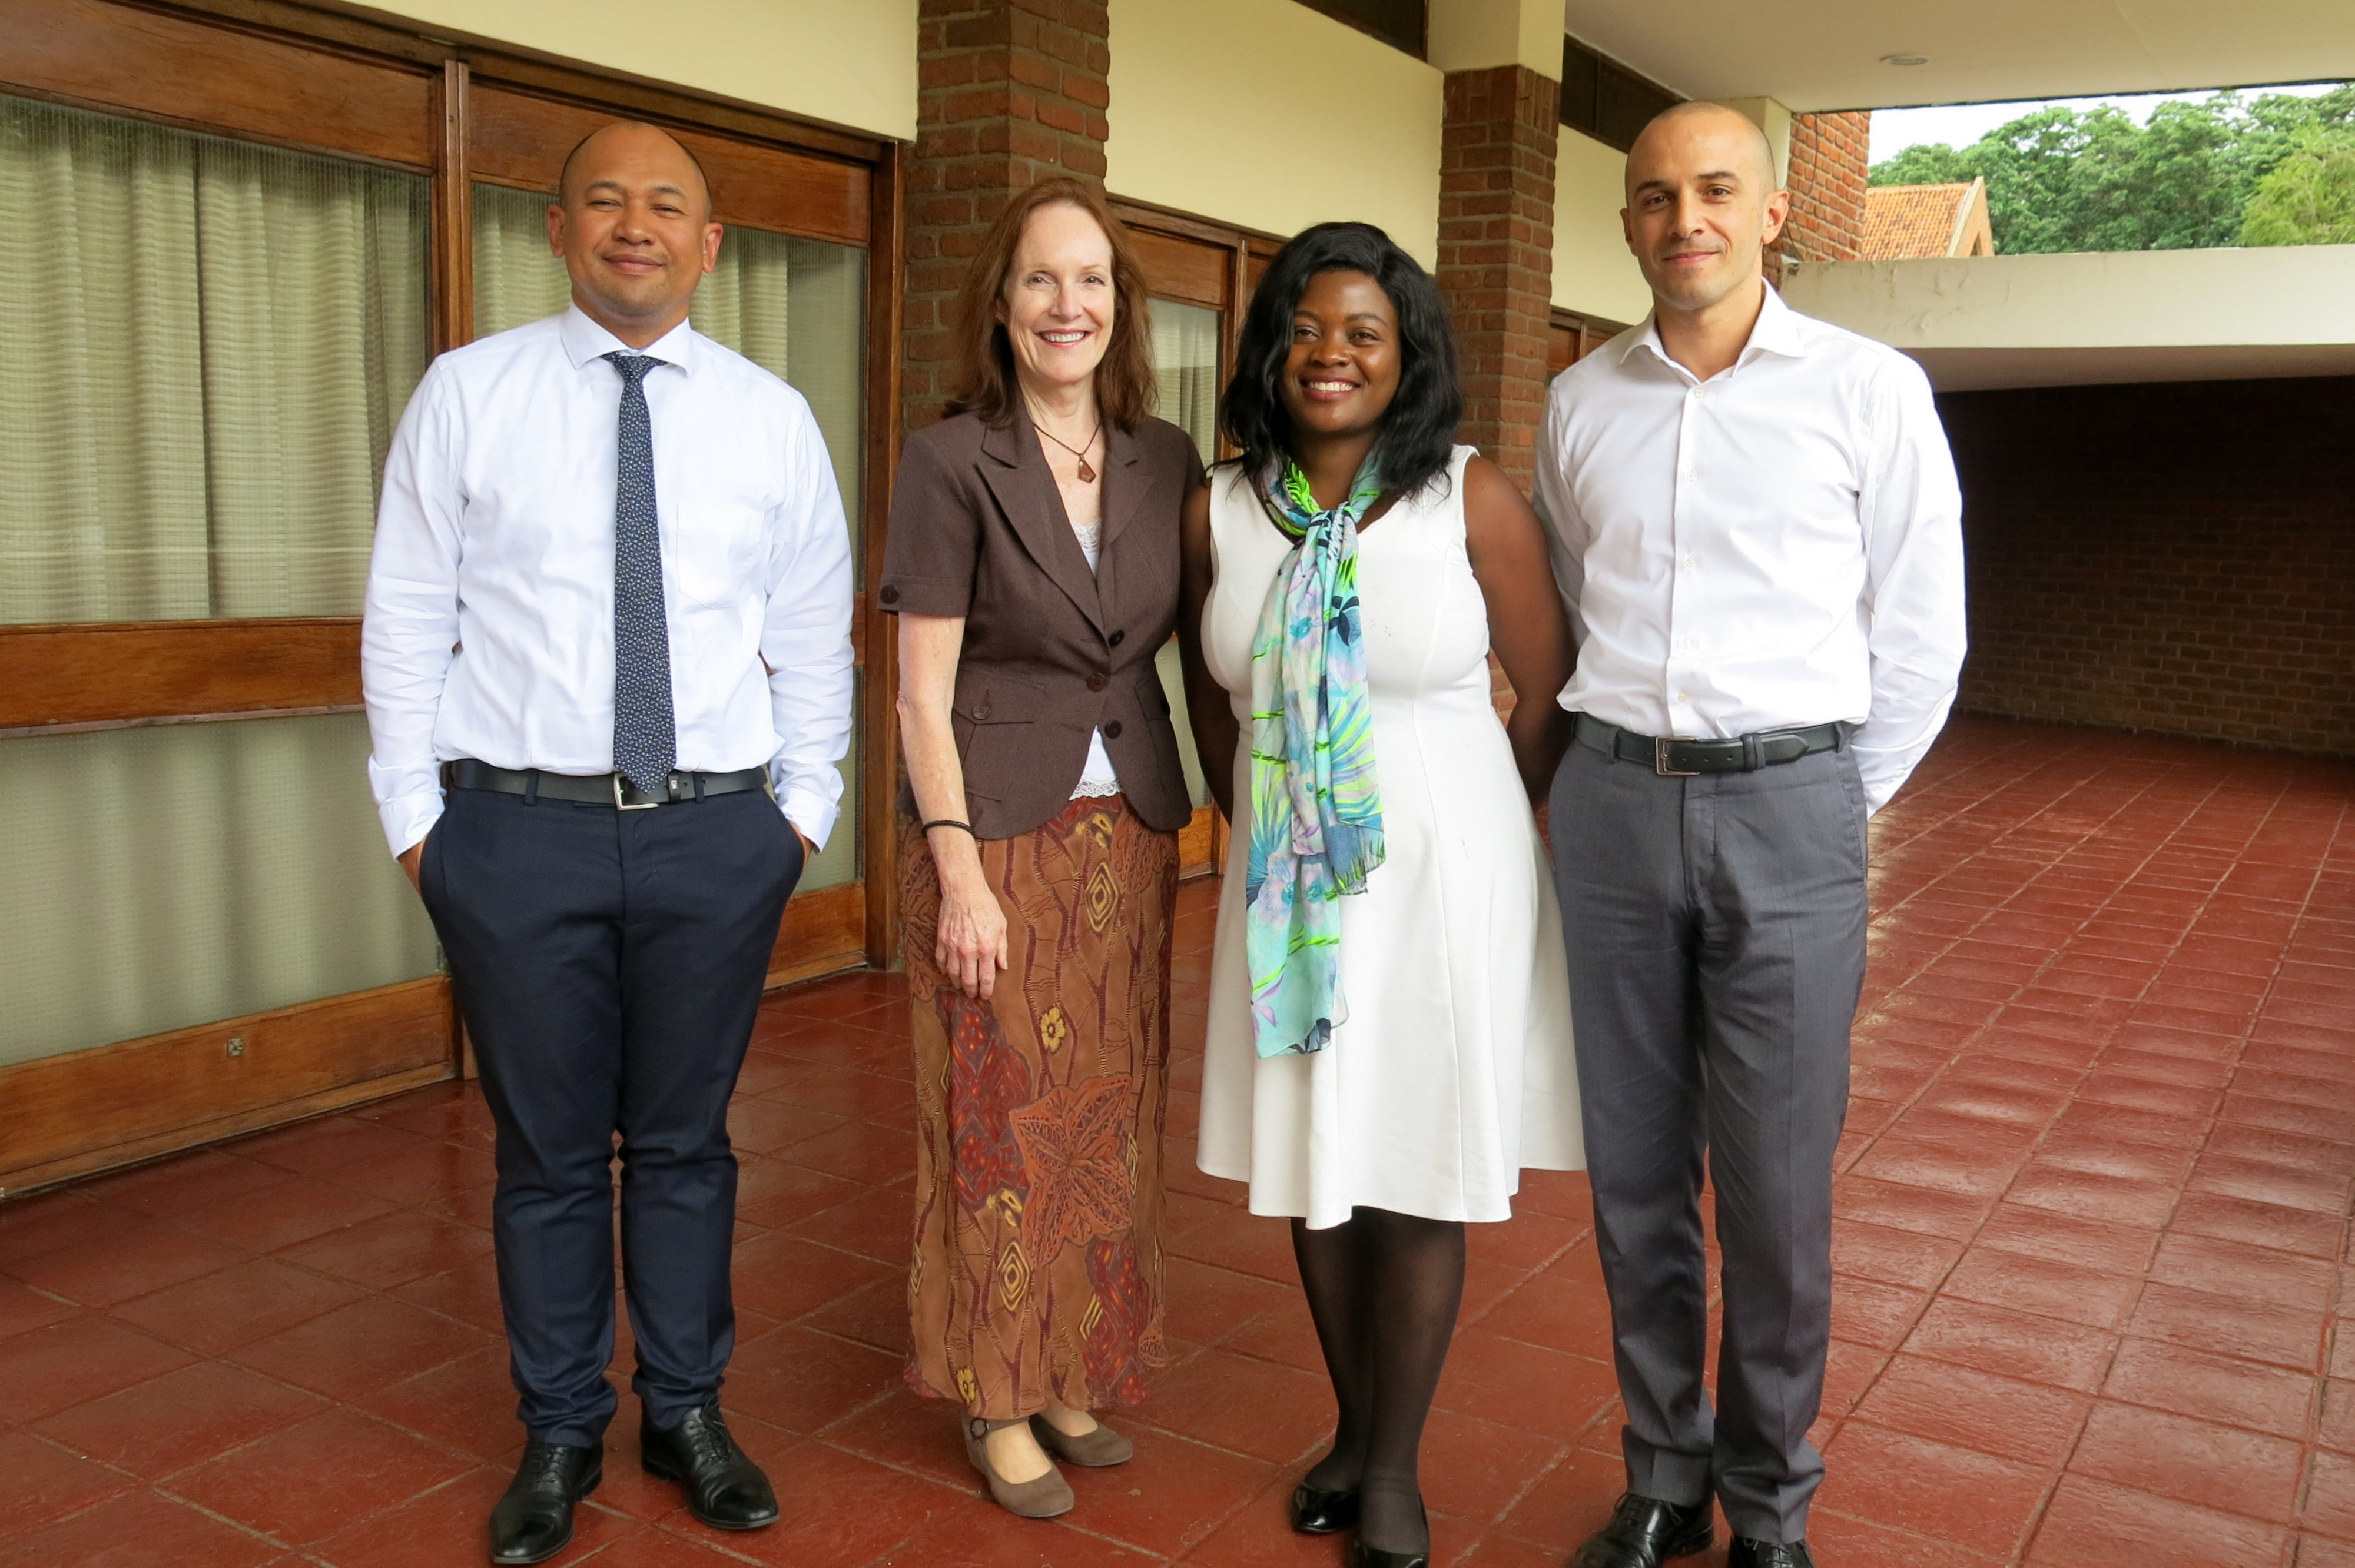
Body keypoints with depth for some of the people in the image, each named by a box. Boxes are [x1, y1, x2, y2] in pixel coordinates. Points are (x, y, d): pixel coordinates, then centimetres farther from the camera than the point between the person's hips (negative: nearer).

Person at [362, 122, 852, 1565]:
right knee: (548, 1150, 10)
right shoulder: (468, 393, 2)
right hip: (518, 832, 0)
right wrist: (413, 812, 1)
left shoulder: (771, 416, 6)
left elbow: (813, 633, 9)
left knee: (687, 1138, 12)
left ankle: (688, 1414, 31)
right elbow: (408, 617, 3)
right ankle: (561, 1436, 29)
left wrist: (806, 803, 6)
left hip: (719, 837, 1)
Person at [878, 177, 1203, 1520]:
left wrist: (1213, 814, 2)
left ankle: (1077, 1375, 30)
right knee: (1003, 1121, 5)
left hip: (1132, 831, 5)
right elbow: (923, 688, -9)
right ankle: (999, 1398, 23)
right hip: (999, 832, -4)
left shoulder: (1168, 461, 5)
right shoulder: (951, 461, -7)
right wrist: (959, 869, -14)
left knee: (1110, 1117, 12)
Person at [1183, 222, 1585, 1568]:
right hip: (1286, 885, 4)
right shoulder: (1221, 511, 0)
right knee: (1311, 1165, 13)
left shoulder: (1475, 500, -10)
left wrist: (1453, 827, 2)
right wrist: (1261, 824, 13)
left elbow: (1558, 700, -3)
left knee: (1419, 1179, 6)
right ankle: (1354, 1428, 34)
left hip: (1440, 875, -3)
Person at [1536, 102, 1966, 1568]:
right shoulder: (1579, 402, 8)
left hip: (1789, 806, -3)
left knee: (1778, 1186, 2)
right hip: (1612, 801, 3)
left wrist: (1833, 805, 4)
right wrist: (1603, 776, 10)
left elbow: (1920, 639, 2)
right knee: (1634, 1171, 10)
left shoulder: (1870, 389, -2)